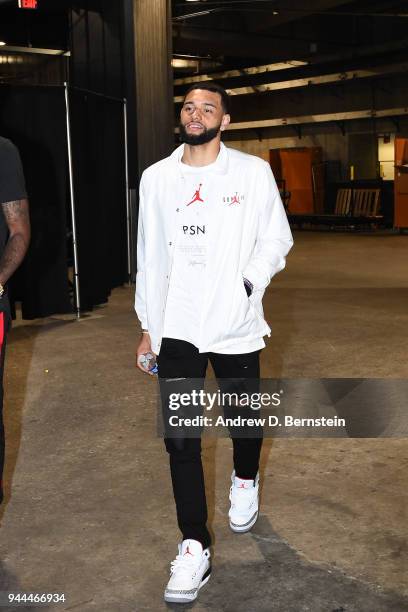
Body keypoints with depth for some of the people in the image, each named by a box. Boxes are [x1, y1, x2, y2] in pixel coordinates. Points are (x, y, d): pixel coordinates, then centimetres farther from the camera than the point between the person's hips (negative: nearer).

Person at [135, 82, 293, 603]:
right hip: (176, 327, 1)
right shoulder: (156, 177, 5)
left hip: (235, 326, -1)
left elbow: (276, 240, 4)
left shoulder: (253, 173, -2)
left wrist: (247, 285, -13)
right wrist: (148, 326, 10)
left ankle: (245, 479, 49)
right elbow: (149, 255, 10)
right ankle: (194, 548, 12)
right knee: (180, 439, -1)